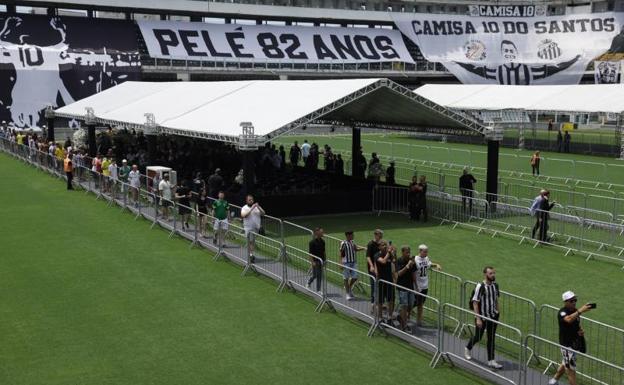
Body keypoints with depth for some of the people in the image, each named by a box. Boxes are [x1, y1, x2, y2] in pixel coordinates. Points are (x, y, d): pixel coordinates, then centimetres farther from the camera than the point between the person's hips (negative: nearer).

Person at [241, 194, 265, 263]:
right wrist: (251, 209, -26)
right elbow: (243, 215, -20)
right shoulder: (244, 208, -2)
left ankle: (251, 254, 18)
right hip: (248, 228, -4)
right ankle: (250, 255, -7)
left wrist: (258, 208, -21)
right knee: (250, 241, -7)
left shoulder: (257, 207, 8)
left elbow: (263, 213, -3)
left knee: (253, 241, 9)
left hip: (256, 227, 4)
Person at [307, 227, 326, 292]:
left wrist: (325, 259, 11)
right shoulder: (312, 242, -12)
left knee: (320, 276, 8)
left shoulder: (322, 241, 7)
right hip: (315, 261, -6)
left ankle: (318, 290, 17)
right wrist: (312, 262, -18)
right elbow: (310, 253, -13)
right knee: (315, 275, -3)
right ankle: (309, 282, 23)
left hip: (321, 261, 6)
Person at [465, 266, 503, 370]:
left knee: (491, 338, 7)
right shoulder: (480, 286, -18)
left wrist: (497, 312, 13)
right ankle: (468, 349, 38)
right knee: (478, 337, 9)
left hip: (492, 316, 5)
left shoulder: (495, 285, 1)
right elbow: (475, 303, -16)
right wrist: (478, 318, -19)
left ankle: (491, 361, 12)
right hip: (482, 317, -5)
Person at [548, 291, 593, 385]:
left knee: (566, 364, 24)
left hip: (575, 343, 9)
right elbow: (569, 319, -44)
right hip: (567, 344, -9)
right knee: (571, 368, -3)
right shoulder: (562, 312, -20)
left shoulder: (575, 311, 5)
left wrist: (581, 330, -1)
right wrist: (580, 311, -54)